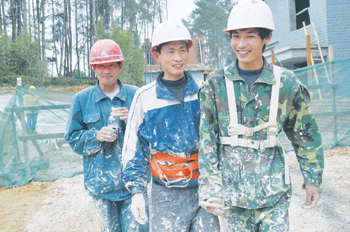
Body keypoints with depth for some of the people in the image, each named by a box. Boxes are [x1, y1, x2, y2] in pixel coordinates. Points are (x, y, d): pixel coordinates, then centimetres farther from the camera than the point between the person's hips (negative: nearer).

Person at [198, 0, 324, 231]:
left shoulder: (287, 83, -2)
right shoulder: (216, 83, -4)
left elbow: (306, 135, 7)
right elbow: (207, 140, -4)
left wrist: (313, 179, 11)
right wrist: (210, 188, -8)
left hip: (274, 190, 0)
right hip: (232, 189, 0)